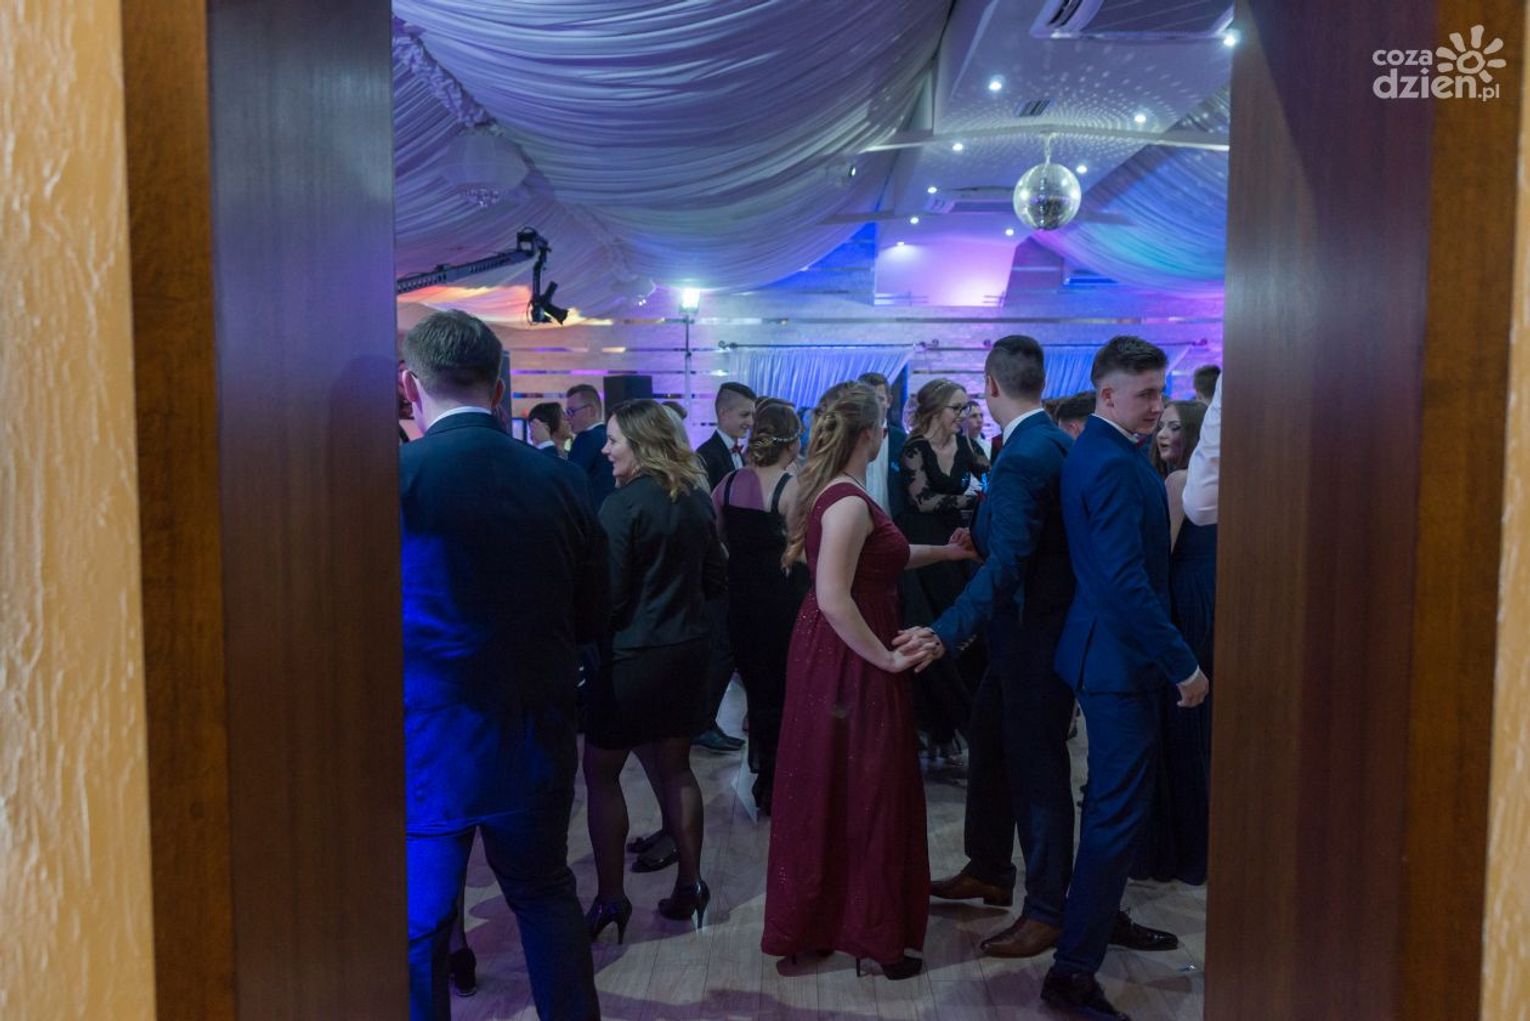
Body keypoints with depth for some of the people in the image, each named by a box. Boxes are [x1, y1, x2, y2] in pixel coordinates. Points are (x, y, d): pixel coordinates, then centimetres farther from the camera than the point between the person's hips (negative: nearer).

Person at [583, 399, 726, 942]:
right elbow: (715, 581, 11)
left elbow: (606, 593, -15)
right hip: (688, 650, 7)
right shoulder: (696, 498, 5)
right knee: (674, 768, 17)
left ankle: (610, 898, 12)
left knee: (601, 774, 8)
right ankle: (688, 886, 23)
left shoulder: (623, 505, -16)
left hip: (633, 656, -7)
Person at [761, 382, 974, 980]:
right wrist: (887, 658, -19)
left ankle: (813, 919, 34)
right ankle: (870, 931, 20)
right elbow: (834, 599, -29)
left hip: (831, 655, 10)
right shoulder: (850, 502, -22)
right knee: (863, 790, 4)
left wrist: (944, 552, 23)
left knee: (831, 787, 19)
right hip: (849, 662, -10)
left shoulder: (828, 491, 9)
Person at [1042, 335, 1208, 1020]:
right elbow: (1127, 582, -26)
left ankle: (1100, 919, 43)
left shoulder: (1094, 452, 11)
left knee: (1111, 802, 24)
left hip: (1104, 649, 11)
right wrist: (1184, 666, -21)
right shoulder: (1115, 465, -21)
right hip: (1121, 657, -11)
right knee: (1119, 812, -4)